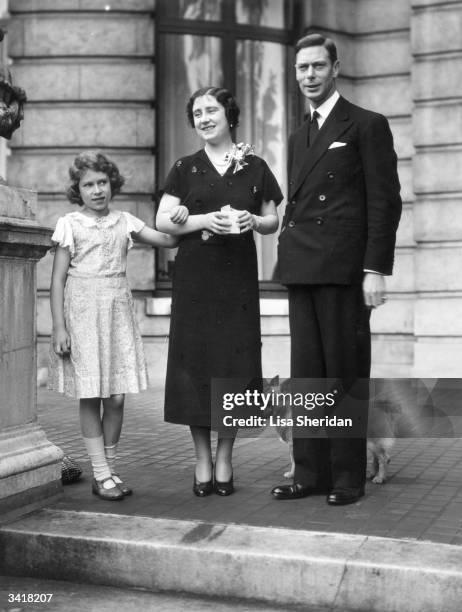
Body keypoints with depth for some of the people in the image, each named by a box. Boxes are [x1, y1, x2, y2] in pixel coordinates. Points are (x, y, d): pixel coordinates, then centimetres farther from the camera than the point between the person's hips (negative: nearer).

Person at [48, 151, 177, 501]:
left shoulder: (124, 222, 10)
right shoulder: (70, 224, 1)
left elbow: (168, 240, 9)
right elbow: (58, 278, -1)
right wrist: (59, 327, -7)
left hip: (118, 309, 3)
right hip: (82, 312, -3)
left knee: (117, 396, 2)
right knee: (90, 396, -1)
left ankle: (111, 468, 16)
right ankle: (101, 474, 7)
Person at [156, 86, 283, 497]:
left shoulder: (255, 168, 8)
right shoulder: (186, 169, 8)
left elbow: (273, 221, 11)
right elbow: (163, 221, 3)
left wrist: (254, 221, -10)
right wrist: (205, 220, -12)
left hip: (238, 278, 0)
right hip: (194, 278, 0)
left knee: (235, 360, 0)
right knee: (195, 362, -2)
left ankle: (225, 461, 12)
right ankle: (203, 463, 10)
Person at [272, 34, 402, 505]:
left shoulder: (367, 126, 0)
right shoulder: (298, 138, 21)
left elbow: (384, 201, -6)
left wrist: (375, 269, -13)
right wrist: (288, 254, 11)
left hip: (344, 270, -6)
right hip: (302, 272, 6)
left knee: (346, 375, -1)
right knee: (306, 375, 7)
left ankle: (348, 478, 7)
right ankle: (310, 472, 13)